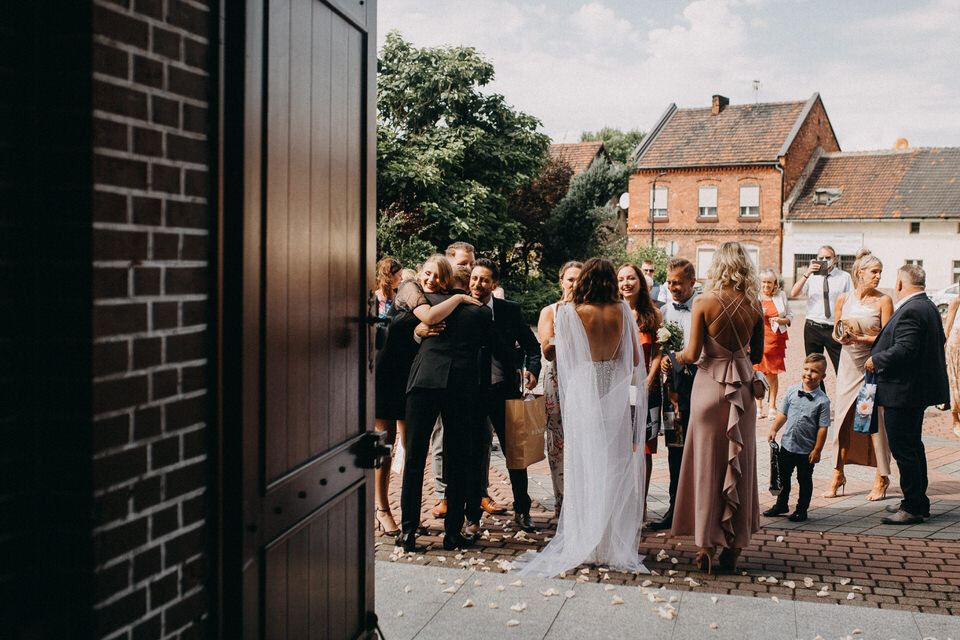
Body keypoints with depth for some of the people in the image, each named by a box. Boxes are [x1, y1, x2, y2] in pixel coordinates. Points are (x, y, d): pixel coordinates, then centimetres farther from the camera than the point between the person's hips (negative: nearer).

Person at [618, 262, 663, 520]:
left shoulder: (653, 315, 4)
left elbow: (657, 354, 4)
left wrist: (648, 381, -8)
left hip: (644, 386, 0)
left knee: (644, 450, 2)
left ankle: (641, 504, 15)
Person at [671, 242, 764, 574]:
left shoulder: (703, 302, -10)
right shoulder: (754, 306, -1)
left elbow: (693, 353, -12)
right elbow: (757, 354, 7)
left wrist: (676, 357, 10)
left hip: (710, 385, -3)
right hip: (743, 388, 3)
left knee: (707, 464, 6)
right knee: (740, 466, 12)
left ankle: (706, 546, 9)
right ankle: (734, 547, 19)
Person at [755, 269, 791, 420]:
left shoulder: (781, 296, 10)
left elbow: (790, 316, 14)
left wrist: (781, 320, -7)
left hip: (775, 339, 1)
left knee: (773, 373, 0)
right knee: (758, 373, -1)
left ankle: (773, 407, 10)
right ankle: (758, 407, 9)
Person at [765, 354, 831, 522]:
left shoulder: (822, 400, -13)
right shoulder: (792, 391, -1)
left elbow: (823, 427, -11)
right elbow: (783, 413, 9)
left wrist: (817, 450, -12)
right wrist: (774, 430, 0)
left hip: (807, 450, -4)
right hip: (787, 444, 4)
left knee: (804, 480, 10)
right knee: (782, 476, 16)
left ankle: (802, 509, 25)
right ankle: (781, 504, 34)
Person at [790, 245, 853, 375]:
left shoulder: (844, 277, 5)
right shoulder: (811, 276, 6)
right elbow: (793, 294, -8)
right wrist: (806, 274, -19)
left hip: (835, 330, -1)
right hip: (813, 329, 1)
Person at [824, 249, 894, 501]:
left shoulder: (883, 301, -4)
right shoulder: (844, 298, 6)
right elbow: (835, 332, 14)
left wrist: (859, 338, -18)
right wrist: (841, 337, -7)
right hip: (849, 363, 3)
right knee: (843, 418, 4)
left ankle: (882, 478, 9)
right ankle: (838, 474, 14)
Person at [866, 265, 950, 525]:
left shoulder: (910, 311, -20)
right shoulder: (928, 306, 13)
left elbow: (904, 350, -28)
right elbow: (938, 343, 20)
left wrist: (875, 360, -14)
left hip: (903, 392, -11)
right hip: (917, 389, 11)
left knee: (904, 449, -4)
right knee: (912, 447, 19)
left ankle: (913, 508, 3)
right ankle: (917, 502, 28)